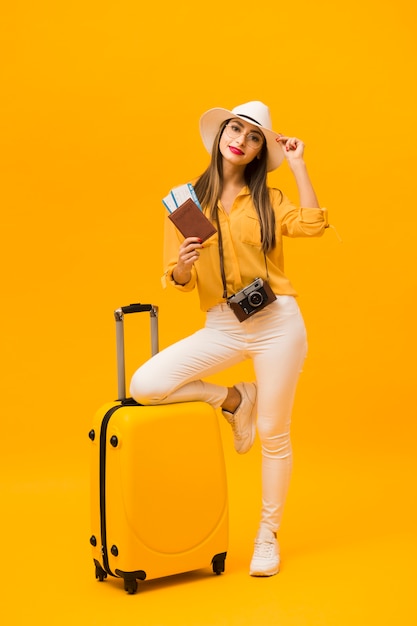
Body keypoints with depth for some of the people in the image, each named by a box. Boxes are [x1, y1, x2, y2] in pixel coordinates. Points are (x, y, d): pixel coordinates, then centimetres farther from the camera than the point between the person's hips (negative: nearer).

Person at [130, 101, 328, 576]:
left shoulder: (267, 200, 7)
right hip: (221, 327, 1)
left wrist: (297, 162, -3)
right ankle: (232, 400, 9)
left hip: (277, 322, -1)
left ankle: (268, 535, 24)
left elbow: (312, 224, -14)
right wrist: (183, 265, -19)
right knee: (145, 386, -16)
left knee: (274, 433, 3)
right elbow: (178, 282, 4)